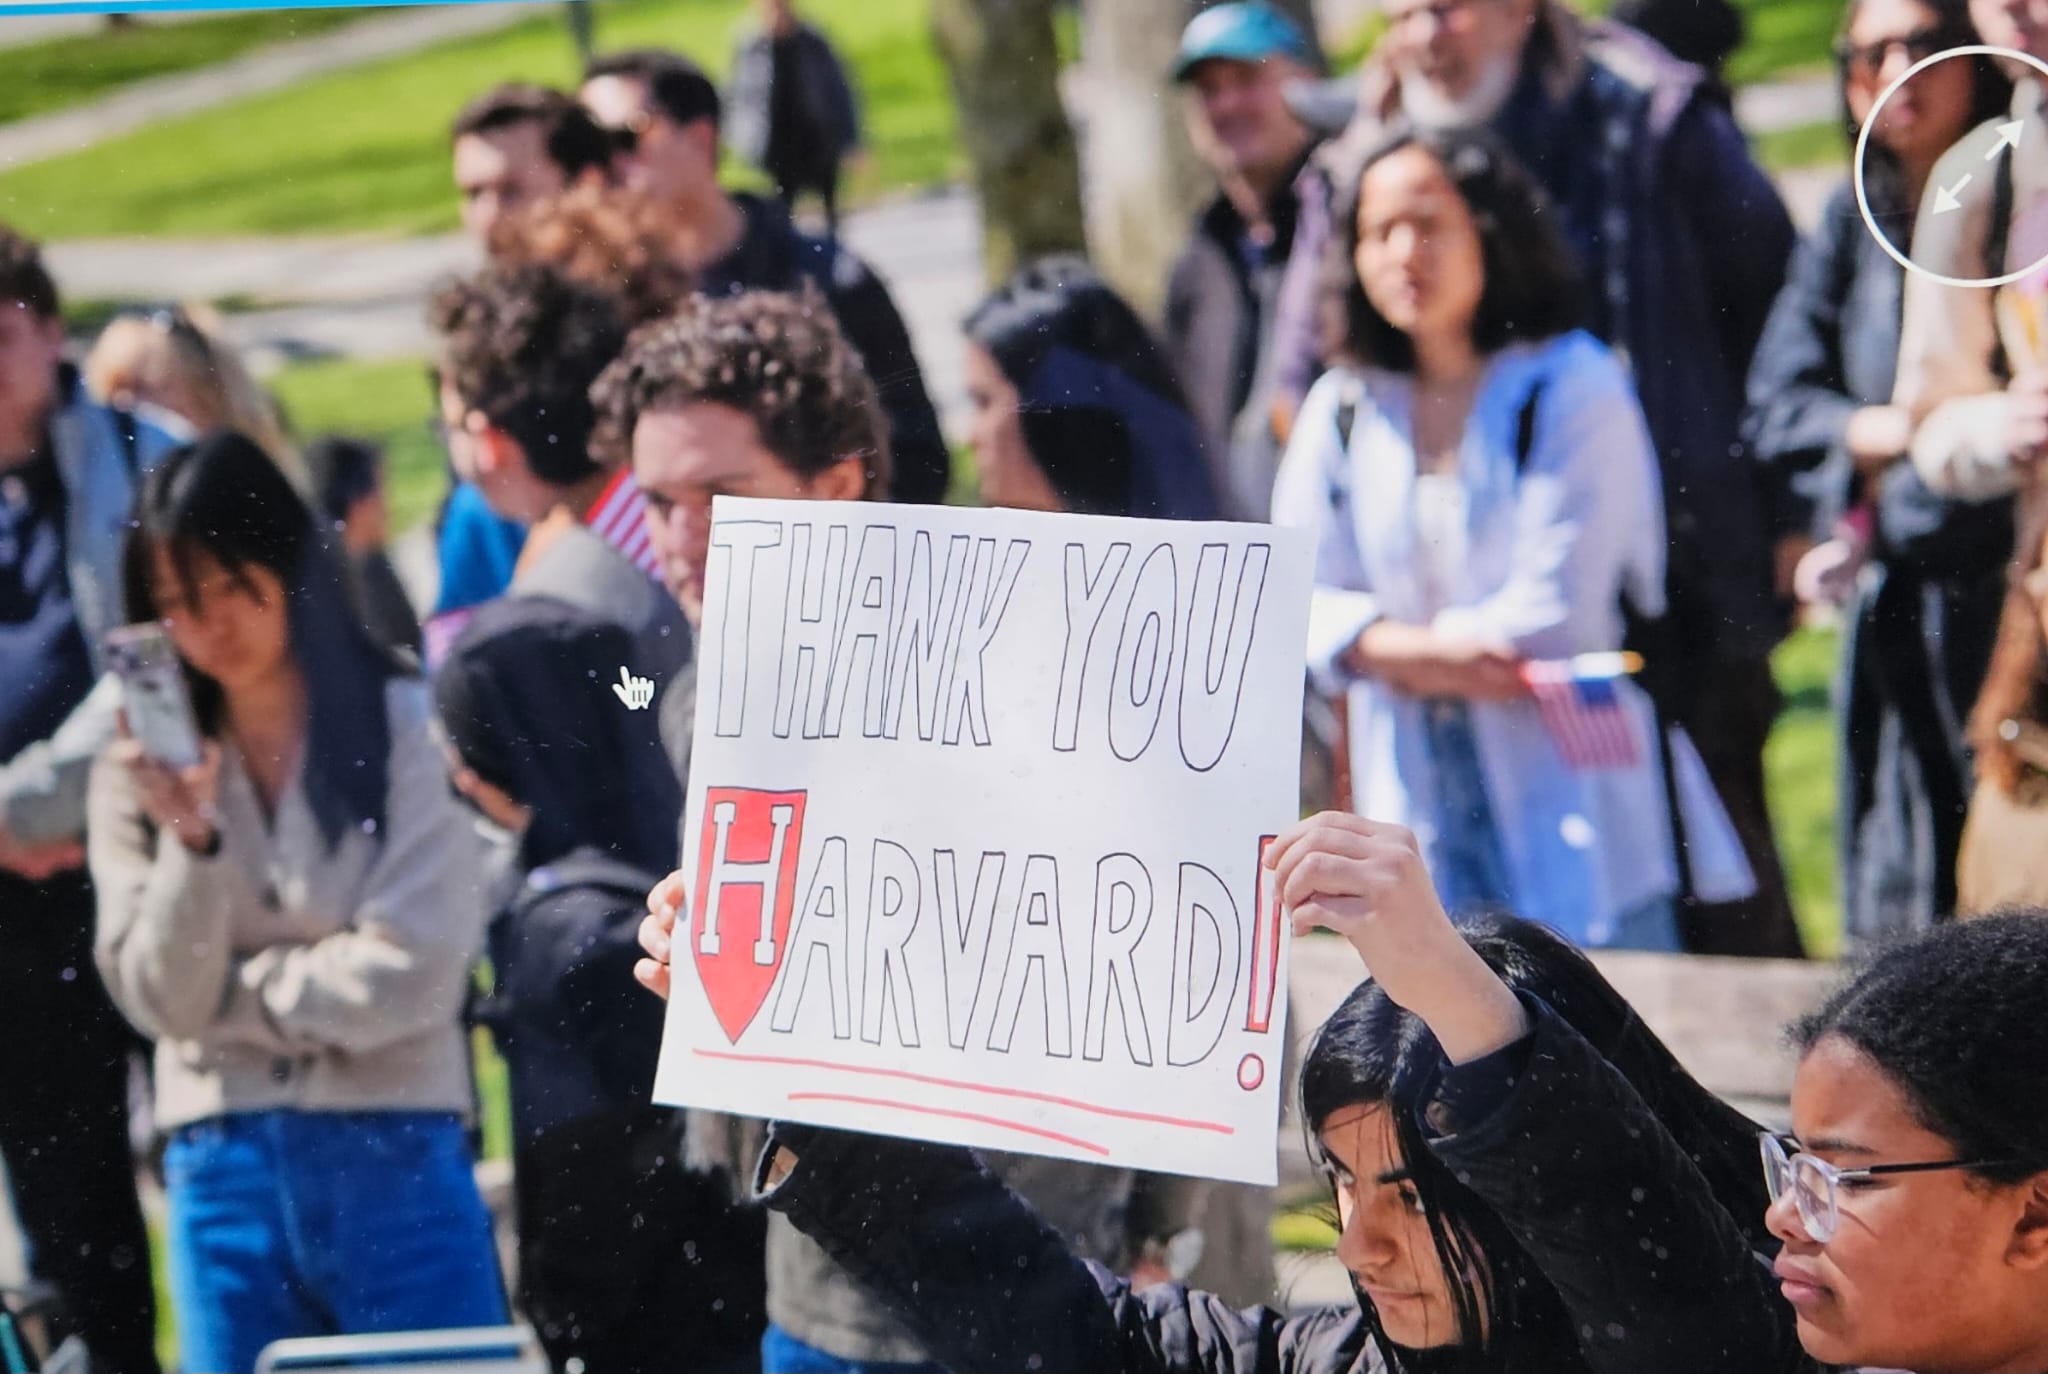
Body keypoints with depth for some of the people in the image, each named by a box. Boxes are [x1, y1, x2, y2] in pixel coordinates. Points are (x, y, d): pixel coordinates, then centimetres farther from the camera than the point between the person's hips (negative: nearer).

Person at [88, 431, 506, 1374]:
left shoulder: (408, 728, -2)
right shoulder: (143, 769, 6)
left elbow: (411, 972, -9)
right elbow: (159, 1000, 0)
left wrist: (228, 993, -1)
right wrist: (190, 839, -13)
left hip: (397, 1160, -3)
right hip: (222, 1176, 3)